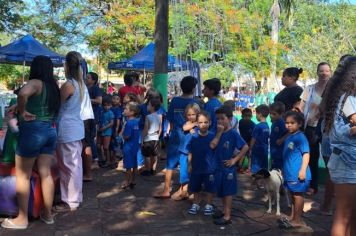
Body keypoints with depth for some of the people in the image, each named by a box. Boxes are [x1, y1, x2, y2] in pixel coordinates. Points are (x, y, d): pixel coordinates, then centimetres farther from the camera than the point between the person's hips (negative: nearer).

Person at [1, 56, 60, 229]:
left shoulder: (36, 82, -12)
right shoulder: (53, 86, 10)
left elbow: (23, 93, -34)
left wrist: (22, 111, -18)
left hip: (33, 130, -7)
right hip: (50, 130, 7)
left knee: (23, 176, 4)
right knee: (45, 174, 12)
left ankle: (22, 219, 10)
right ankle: (48, 214, 20)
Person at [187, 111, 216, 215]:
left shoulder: (213, 136, -12)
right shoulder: (193, 137, -7)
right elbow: (190, 153, 1)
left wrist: (216, 165, -3)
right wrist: (190, 165, 3)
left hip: (210, 169, -2)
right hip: (196, 168, 2)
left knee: (210, 188, 11)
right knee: (195, 188, 17)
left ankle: (209, 205, 30)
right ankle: (196, 204, 36)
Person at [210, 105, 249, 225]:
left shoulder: (233, 133, -14)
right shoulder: (219, 132, 4)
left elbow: (245, 147, -18)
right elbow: (212, 145, -9)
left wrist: (235, 159, -16)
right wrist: (219, 132, -15)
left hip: (228, 167, -7)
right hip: (219, 166, 7)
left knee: (228, 192, 2)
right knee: (221, 191, 17)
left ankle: (227, 216, 10)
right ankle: (225, 211, 33)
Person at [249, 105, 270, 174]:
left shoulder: (258, 126, -15)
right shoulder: (267, 126, 5)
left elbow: (253, 139, -10)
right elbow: (267, 139, 10)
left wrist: (250, 149, 0)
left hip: (257, 151, -7)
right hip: (265, 151, 7)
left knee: (255, 170, -1)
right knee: (264, 170, 13)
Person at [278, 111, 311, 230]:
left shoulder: (300, 137, -14)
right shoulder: (289, 137, 13)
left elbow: (306, 154, -19)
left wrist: (303, 170, -25)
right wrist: (284, 170, 27)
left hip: (298, 174, -9)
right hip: (290, 173, 9)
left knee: (298, 195, 1)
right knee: (293, 195, 18)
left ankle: (298, 220, 11)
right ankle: (293, 217, 29)